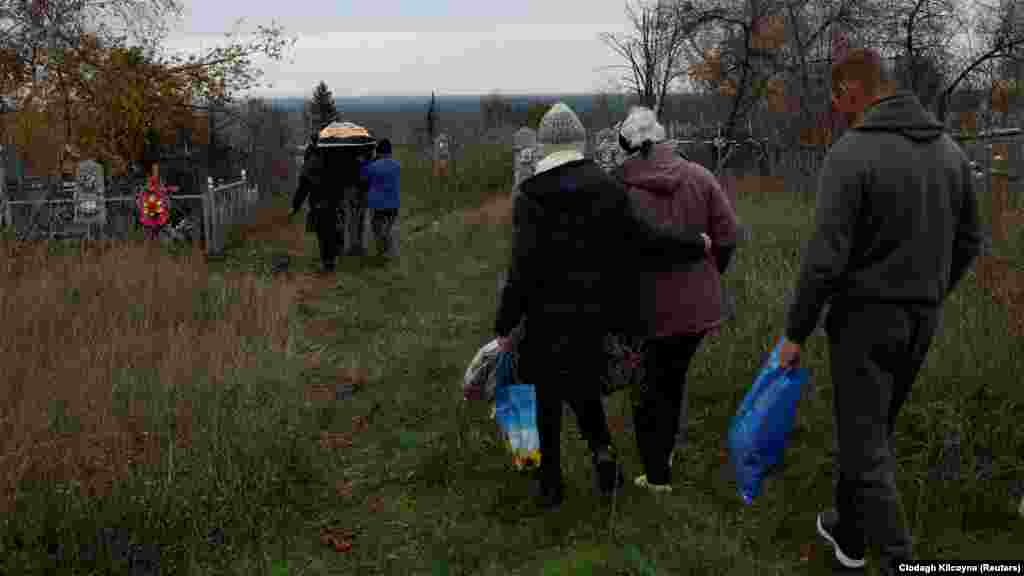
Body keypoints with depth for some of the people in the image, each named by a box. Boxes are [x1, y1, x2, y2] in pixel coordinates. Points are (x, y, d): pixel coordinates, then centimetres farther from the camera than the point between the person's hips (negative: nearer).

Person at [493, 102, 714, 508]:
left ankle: (551, 483, 20)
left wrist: (505, 323, -7)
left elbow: (523, 266, -15)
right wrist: (695, 246, 10)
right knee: (583, 383, 23)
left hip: (547, 313, -2)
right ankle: (601, 449, 1)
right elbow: (643, 242, -6)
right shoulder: (606, 189, -5)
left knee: (548, 395, 12)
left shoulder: (530, 196, -12)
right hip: (594, 311, 3)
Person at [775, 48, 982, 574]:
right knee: (871, 427, 22)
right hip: (923, 319, 7)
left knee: (865, 441, 4)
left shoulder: (851, 153, -18)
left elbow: (826, 257, -21)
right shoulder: (950, 150, 5)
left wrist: (795, 332, -11)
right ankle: (847, 531, 36)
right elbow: (968, 243, 12)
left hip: (867, 317, -7)